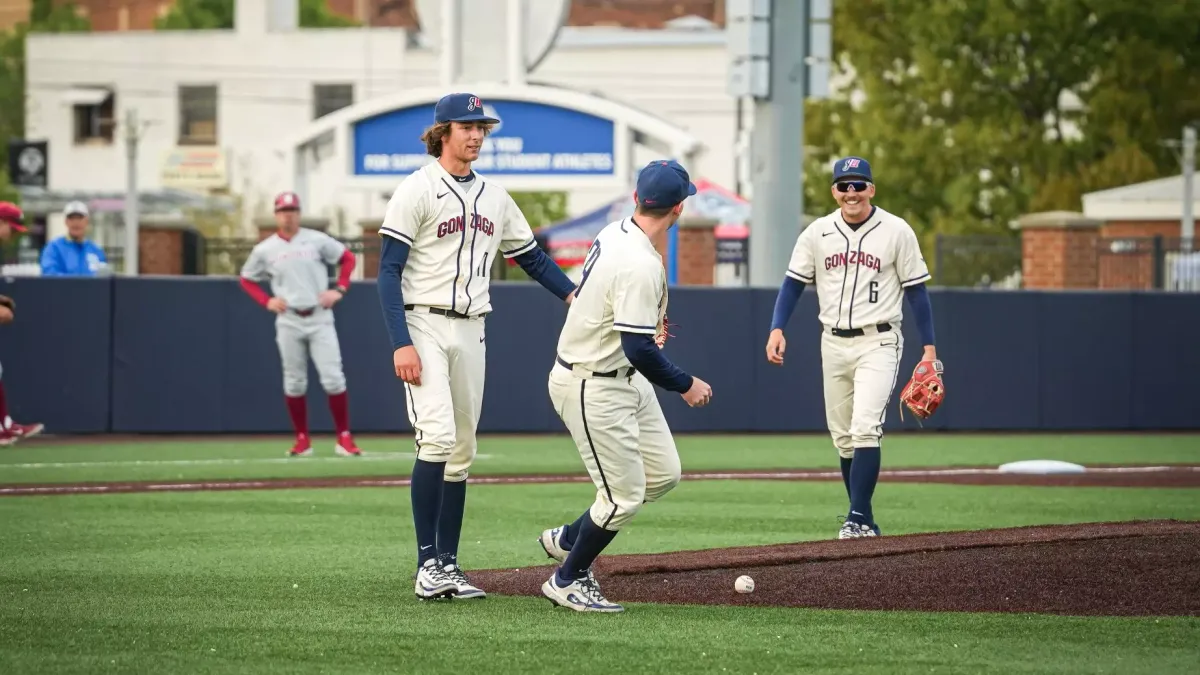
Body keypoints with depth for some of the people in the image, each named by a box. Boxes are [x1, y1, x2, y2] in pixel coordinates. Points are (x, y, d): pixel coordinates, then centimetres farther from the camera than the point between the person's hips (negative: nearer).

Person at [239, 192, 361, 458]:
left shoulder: (317, 240, 0)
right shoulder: (264, 250, 3)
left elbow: (348, 258, 10)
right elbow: (246, 279, 15)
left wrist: (339, 290, -3)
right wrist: (266, 301, -1)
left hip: (319, 318, -1)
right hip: (289, 321, 1)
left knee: (333, 378, -8)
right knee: (294, 383, 4)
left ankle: (344, 439, -3)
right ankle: (302, 441, 13)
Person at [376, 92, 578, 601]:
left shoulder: (494, 197, 13)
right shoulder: (417, 191, -7)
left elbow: (531, 256, 18)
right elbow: (389, 271, -11)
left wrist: (573, 296, 0)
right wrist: (401, 344, -20)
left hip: (471, 332, 7)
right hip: (425, 328, -7)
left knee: (462, 452, 7)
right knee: (438, 439, -19)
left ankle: (449, 565, 11)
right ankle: (428, 565, -18)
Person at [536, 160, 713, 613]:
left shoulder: (612, 234, 1)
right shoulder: (640, 266, -29)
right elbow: (638, 350, -30)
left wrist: (645, 326, 32)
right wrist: (685, 385, -16)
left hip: (624, 379, 10)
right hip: (590, 388, -10)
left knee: (662, 474, 13)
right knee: (625, 495, -2)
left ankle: (568, 540, 28)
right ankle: (567, 580, 17)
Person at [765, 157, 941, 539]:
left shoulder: (897, 231, -4)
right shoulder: (817, 233, 5)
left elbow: (916, 290, -1)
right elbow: (794, 283, 8)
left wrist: (929, 348, -5)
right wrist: (777, 328, -7)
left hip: (878, 343, -4)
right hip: (833, 343, 4)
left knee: (864, 429, -18)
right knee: (843, 437, 7)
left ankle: (858, 519, -21)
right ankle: (865, 523, 16)